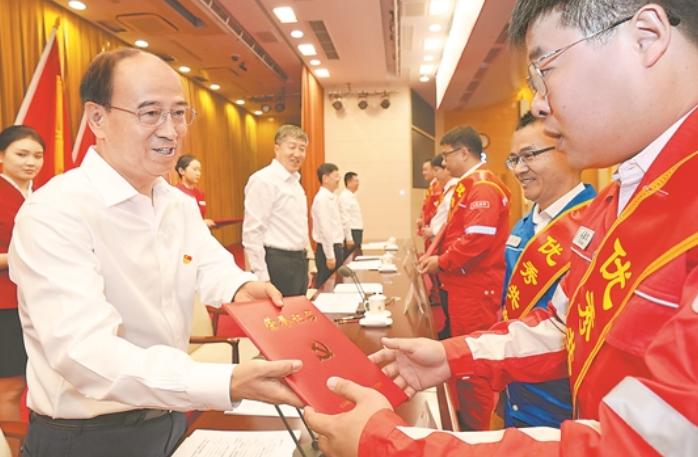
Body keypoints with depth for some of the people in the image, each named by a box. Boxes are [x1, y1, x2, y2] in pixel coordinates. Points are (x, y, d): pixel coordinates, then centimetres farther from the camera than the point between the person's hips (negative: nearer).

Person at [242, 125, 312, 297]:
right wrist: (262, 277, -19)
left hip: (298, 263, 9)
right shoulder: (263, 181, -13)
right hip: (278, 264, -9)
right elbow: (252, 233, -18)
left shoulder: (295, 182, 15)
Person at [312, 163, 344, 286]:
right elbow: (324, 229, -20)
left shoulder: (332, 197, 13)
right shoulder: (322, 198, -16)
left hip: (336, 247, 9)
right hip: (328, 248, -9)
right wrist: (329, 256, -20)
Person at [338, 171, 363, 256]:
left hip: (357, 232, 10)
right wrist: (349, 238, -22)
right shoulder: (344, 197, -13)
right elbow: (345, 219, -19)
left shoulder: (352, 196, 17)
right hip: (351, 233, -10)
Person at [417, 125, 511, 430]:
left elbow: (477, 239, -25)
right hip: (460, 284, 10)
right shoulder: (465, 186, 16)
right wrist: (434, 254, 7)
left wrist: (441, 262, -13)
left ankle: (476, 428, 18)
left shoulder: (483, 187, -16)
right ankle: (463, 414, 35)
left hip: (476, 287, -10)